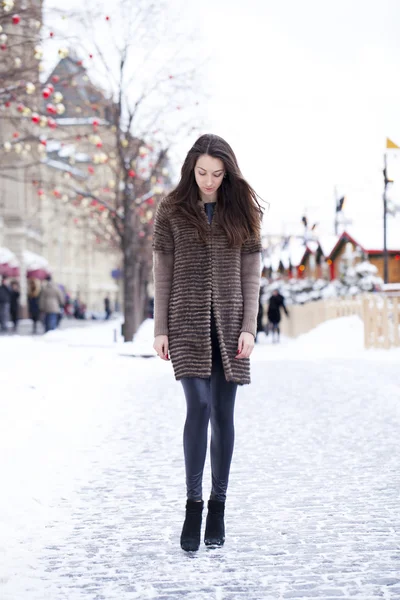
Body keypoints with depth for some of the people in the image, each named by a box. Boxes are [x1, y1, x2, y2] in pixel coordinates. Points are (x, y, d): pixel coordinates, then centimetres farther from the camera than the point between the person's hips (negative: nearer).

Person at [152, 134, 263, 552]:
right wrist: (160, 330, -1)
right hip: (188, 324, -2)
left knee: (223, 415, 3)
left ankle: (218, 506, 13)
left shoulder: (241, 211, 7)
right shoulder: (172, 211, 4)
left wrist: (248, 327, -2)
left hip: (228, 325, 2)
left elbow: (250, 274, 6)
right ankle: (193, 505, -8)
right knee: (199, 407, -15)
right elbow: (162, 274, 4)